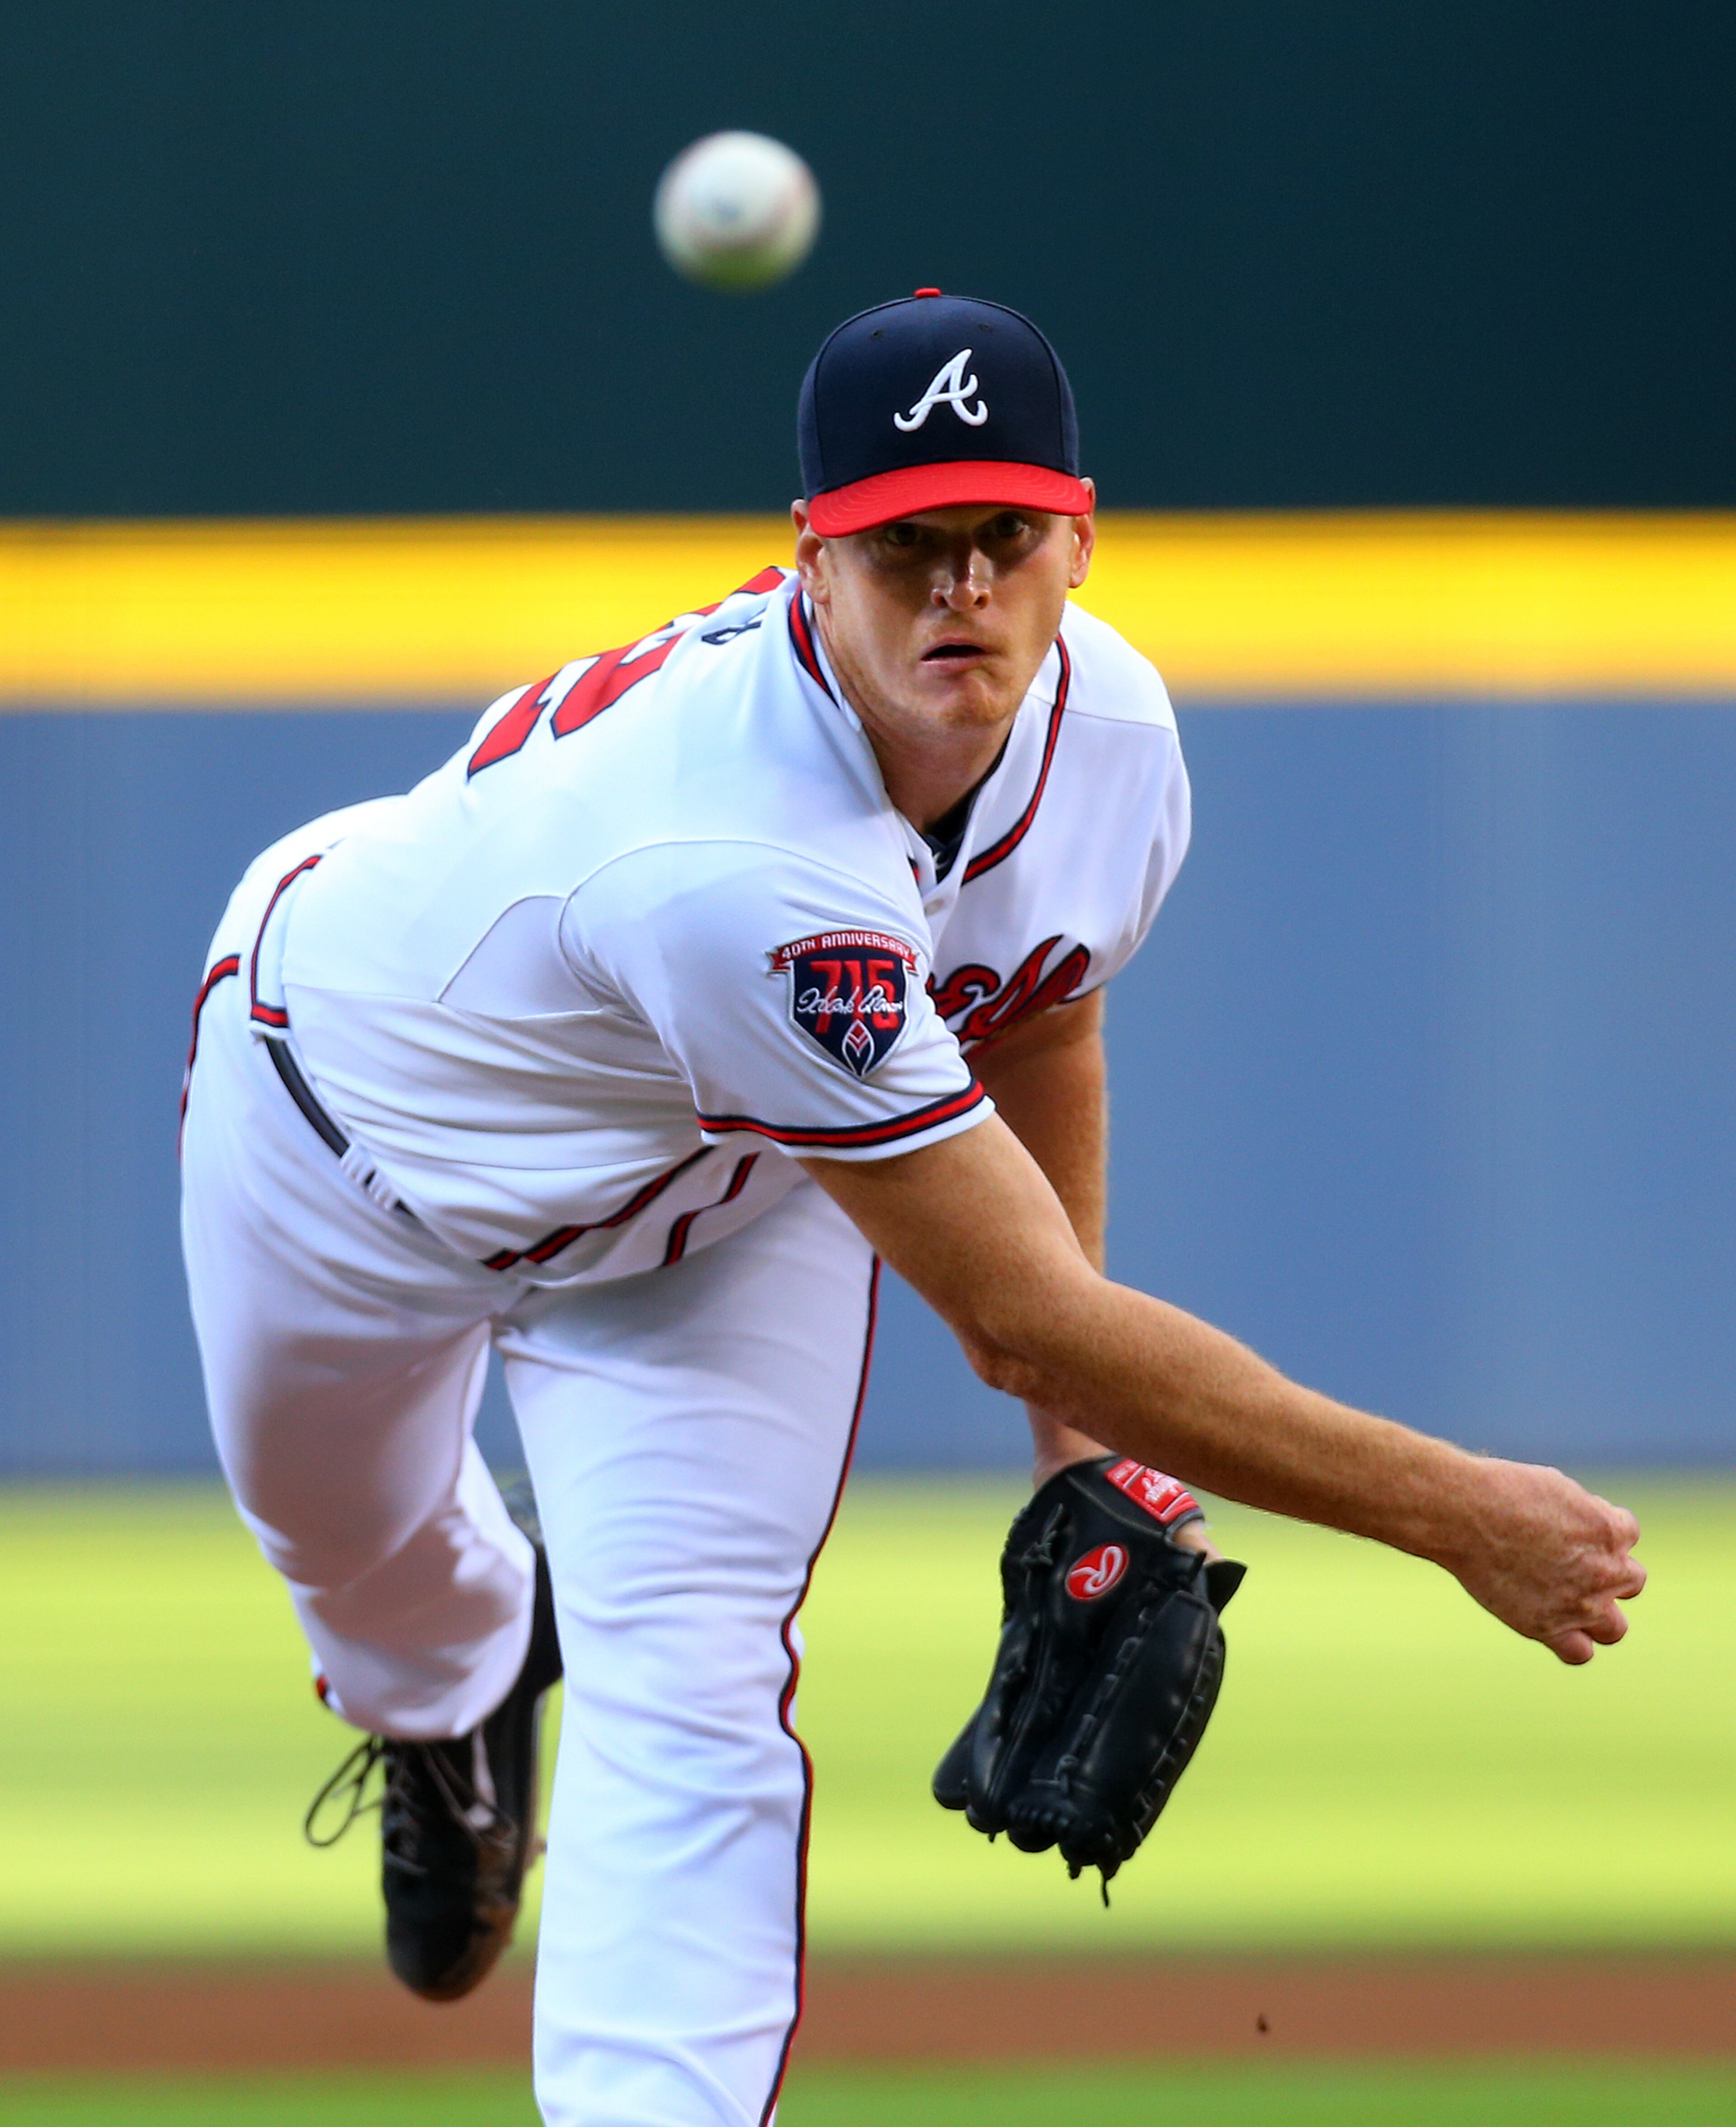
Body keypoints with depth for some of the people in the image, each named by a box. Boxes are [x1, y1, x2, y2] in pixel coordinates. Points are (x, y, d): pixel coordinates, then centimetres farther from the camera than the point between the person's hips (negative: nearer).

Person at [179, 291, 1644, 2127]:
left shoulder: (1109, 734, -26)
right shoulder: (750, 871, -49)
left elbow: (1035, 1029, -1)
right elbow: (1025, 1321, -46)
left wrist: (1083, 1457, -4)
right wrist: (1457, 1515, -43)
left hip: (726, 1208, 4)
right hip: (361, 1106, -4)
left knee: (689, 1709, -14)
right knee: (345, 1533, 26)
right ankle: (455, 1689, 62)